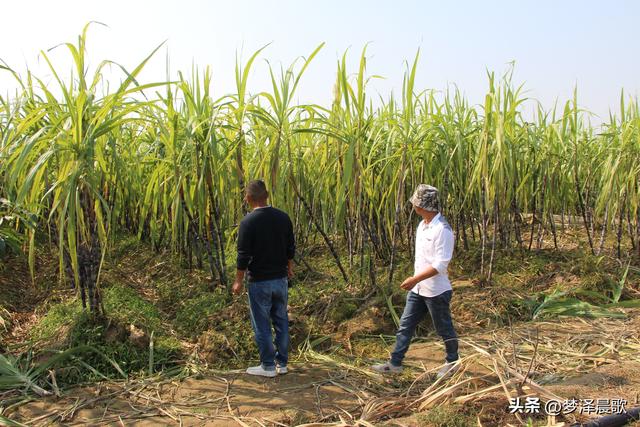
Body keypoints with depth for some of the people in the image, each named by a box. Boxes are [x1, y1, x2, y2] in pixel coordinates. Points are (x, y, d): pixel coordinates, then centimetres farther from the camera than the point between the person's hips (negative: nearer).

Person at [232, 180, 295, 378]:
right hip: (280, 278, 5)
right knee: (281, 321, 15)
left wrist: (239, 281, -3)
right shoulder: (283, 217, -1)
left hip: (259, 281, -5)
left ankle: (268, 366, 16)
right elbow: (291, 248, 7)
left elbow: (243, 255, -15)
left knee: (262, 324, 7)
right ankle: (282, 363, 23)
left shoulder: (248, 221, -17)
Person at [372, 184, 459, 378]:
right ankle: (395, 363, 20)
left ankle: (452, 362, 34)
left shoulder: (442, 230, -22)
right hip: (418, 289, 8)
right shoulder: (422, 225, 6)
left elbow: (440, 265, -25)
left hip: (435, 291, -8)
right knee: (405, 326, 11)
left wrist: (415, 279, -26)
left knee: (444, 328, 12)